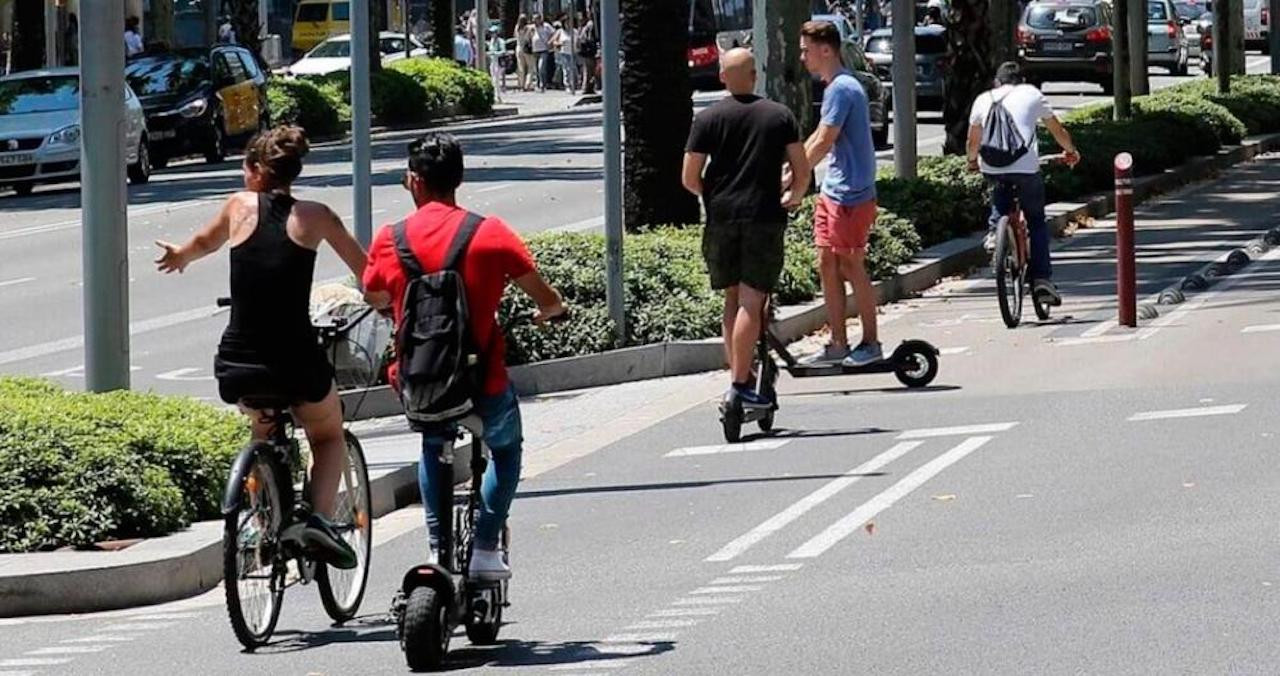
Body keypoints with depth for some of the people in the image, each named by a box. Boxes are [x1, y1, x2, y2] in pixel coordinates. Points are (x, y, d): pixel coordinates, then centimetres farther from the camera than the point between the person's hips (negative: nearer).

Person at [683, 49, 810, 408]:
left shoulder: (708, 119, 3)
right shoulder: (780, 115, 4)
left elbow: (690, 179, 0)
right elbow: (802, 170, 4)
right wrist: (792, 197, 25)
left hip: (722, 217, 1)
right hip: (765, 217, -1)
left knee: (733, 299, 14)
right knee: (751, 302, -5)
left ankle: (738, 374, 17)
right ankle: (740, 383, -13)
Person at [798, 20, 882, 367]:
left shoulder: (841, 89, -17)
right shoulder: (836, 86, 14)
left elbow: (823, 143, -20)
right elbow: (819, 137, 21)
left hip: (851, 194, -10)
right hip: (832, 192, 10)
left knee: (851, 266, -3)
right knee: (827, 264, 9)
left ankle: (871, 343, 5)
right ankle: (838, 344, 12)